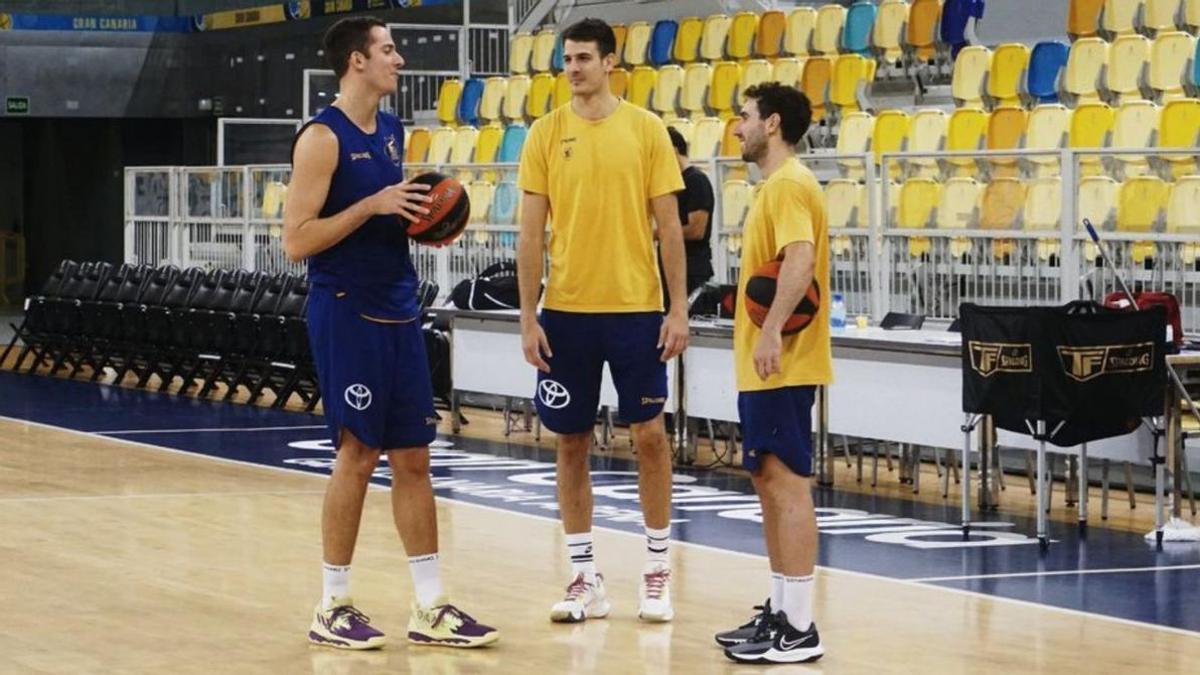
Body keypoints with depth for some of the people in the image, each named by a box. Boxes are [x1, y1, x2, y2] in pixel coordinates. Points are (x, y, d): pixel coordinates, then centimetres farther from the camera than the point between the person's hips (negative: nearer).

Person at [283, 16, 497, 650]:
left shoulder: (392, 130, 13)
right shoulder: (323, 138, -12)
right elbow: (297, 240, -16)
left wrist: (421, 221, 4)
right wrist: (374, 205, -21)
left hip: (398, 313, 8)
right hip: (346, 313, -8)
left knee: (412, 458, 7)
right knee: (358, 455, -4)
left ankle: (431, 609, 11)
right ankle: (333, 609, 8)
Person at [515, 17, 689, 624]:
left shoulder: (646, 130, -1)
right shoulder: (545, 134, 2)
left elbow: (669, 226, 1)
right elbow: (531, 232, 2)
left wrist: (678, 309, -4)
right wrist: (529, 317, -3)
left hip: (636, 308, -1)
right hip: (567, 311, 1)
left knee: (649, 434, 2)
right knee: (570, 441, 5)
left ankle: (658, 568, 15)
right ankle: (585, 578, 14)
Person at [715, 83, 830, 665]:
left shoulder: (788, 185, -14)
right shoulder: (777, 184, 18)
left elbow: (800, 258, -29)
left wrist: (772, 331, -36)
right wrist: (766, 332, 13)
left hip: (782, 367, -11)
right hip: (765, 367, 11)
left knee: (787, 484, -9)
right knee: (769, 483, 14)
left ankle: (799, 630, -8)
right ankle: (780, 612, 21)